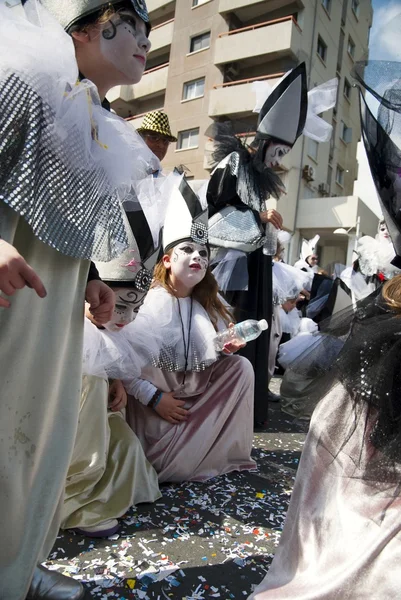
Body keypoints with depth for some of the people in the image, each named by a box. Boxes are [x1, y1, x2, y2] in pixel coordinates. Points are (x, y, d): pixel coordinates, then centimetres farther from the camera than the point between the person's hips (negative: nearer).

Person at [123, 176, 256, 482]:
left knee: (241, 367, -12)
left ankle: (226, 454, -2)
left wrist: (228, 349, -20)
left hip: (194, 395, 5)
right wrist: (154, 398, -23)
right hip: (154, 394, -5)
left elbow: (215, 357, 3)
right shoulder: (148, 303, -19)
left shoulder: (210, 305, 0)